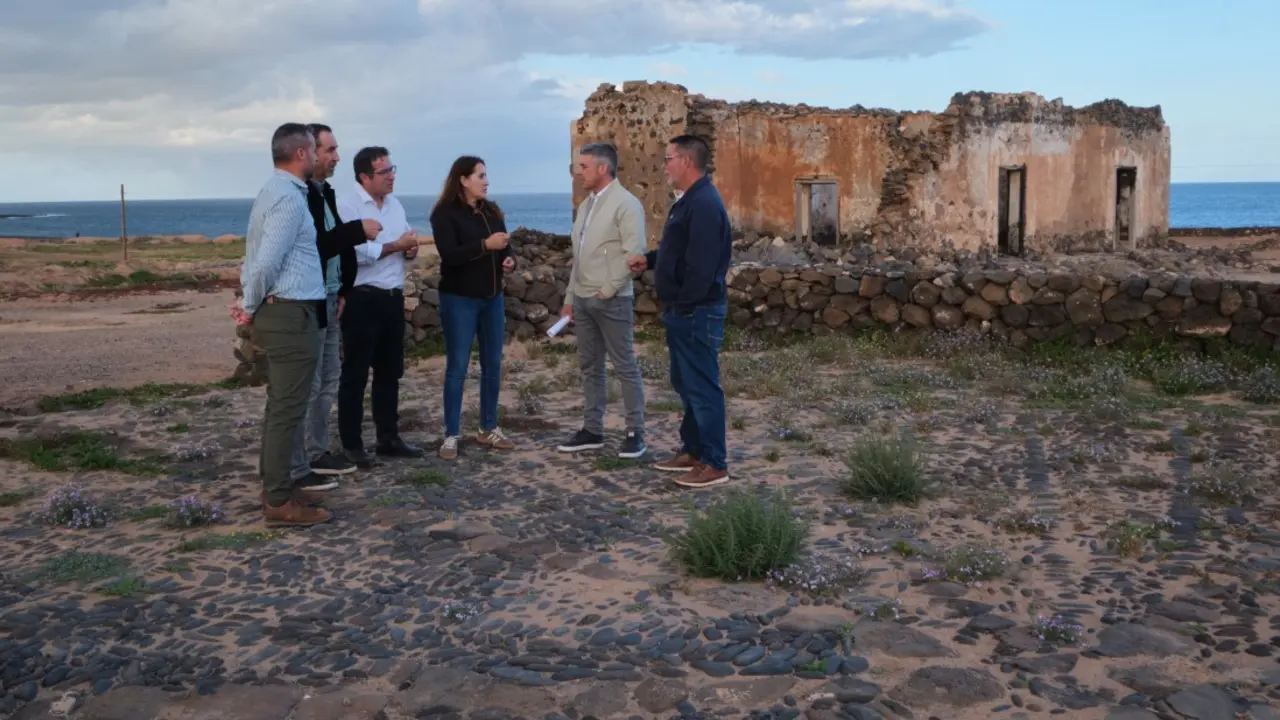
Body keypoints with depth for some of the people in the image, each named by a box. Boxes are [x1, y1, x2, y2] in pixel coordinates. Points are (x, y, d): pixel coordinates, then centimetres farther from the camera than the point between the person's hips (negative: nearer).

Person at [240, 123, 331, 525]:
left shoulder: (273, 191, 16)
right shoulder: (290, 198, -16)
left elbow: (258, 257, 18)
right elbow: (266, 263, -21)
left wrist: (251, 303, 15)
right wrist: (252, 307, -7)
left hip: (278, 313, 10)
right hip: (292, 315, -10)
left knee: (280, 405, 16)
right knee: (288, 409, -6)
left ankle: (276, 486, 25)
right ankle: (279, 502, 0)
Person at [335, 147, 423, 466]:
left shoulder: (394, 203, 13)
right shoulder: (347, 205, -12)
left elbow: (405, 242, 19)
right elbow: (355, 252, -23)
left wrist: (412, 248, -5)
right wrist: (397, 245, -14)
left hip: (393, 297, 8)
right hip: (362, 299, -8)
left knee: (390, 371, 14)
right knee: (356, 374, 1)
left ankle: (388, 438, 25)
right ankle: (351, 444, 9)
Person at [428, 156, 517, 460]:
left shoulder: (491, 211, 10)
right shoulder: (445, 213, -9)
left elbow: (504, 247, 13)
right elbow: (449, 255, -20)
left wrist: (510, 260, -10)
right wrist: (484, 245, -28)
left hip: (492, 298, 6)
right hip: (459, 300, -6)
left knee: (493, 365, 10)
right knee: (457, 368, -2)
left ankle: (488, 429, 22)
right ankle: (451, 435, 4)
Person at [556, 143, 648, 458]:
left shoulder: (625, 204, -10)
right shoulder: (586, 204, 15)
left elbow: (635, 253, -18)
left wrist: (608, 290, -15)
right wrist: (570, 297, 15)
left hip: (612, 300, -8)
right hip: (583, 299, 8)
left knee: (625, 367, -1)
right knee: (590, 366, 12)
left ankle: (635, 432, 7)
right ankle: (592, 430, 19)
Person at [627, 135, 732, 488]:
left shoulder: (705, 204, -20)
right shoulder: (689, 200, 14)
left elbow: (702, 264, -25)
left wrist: (684, 306, -21)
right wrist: (650, 260, 13)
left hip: (697, 312, -11)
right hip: (684, 310, 11)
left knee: (702, 386, -5)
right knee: (685, 383, 18)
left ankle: (714, 464, 3)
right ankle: (692, 450, 28)